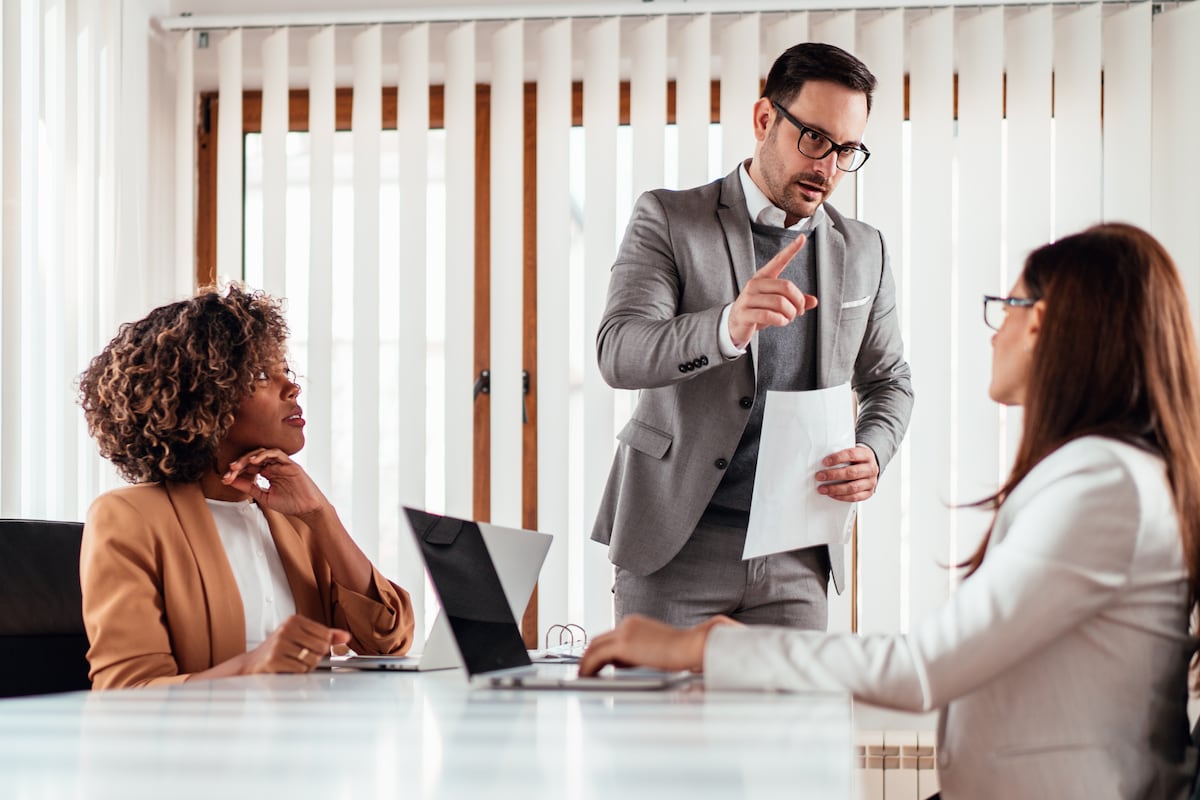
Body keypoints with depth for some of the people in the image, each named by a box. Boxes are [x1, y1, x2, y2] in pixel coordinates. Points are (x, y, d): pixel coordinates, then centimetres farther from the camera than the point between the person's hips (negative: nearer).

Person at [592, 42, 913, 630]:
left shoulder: (864, 251, 11)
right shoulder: (667, 220, -1)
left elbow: (888, 382, 21)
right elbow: (617, 353, -14)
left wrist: (871, 454, -2)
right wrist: (726, 327, -33)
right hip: (673, 544, -3)